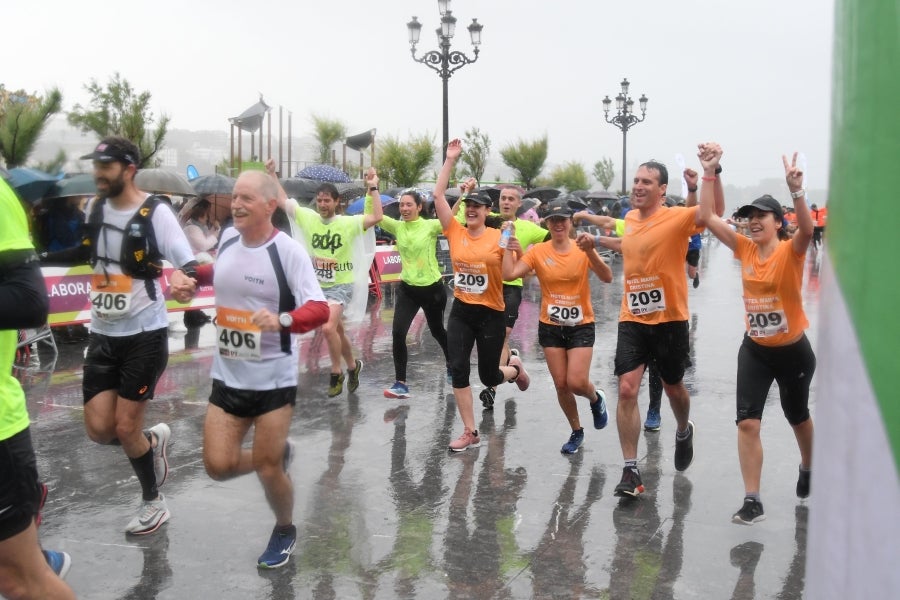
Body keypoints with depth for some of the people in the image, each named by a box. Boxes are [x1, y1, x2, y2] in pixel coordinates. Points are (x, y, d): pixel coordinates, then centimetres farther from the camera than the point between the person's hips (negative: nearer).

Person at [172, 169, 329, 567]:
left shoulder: (288, 250, -18)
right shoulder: (228, 239, 0)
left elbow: (319, 309, -23)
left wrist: (282, 319, -41)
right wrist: (195, 277, 5)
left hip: (274, 378, -5)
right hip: (227, 375, 5)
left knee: (268, 469, 3)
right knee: (218, 466, 2)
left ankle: (285, 531, 34)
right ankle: (278, 455, 34)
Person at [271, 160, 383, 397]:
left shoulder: (348, 222, -13)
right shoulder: (307, 217, -2)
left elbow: (377, 217, -23)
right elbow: (282, 201, 2)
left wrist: (373, 188, -25)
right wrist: (272, 174, -4)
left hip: (340, 285, -5)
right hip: (317, 285, 5)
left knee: (328, 327, -25)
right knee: (337, 331, 18)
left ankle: (336, 374, -5)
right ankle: (352, 367, 42)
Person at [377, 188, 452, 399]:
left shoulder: (431, 226, -12)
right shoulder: (397, 226, -2)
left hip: (432, 288, -2)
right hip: (407, 288, 3)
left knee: (437, 331, 18)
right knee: (398, 333, -12)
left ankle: (452, 365, 47)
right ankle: (401, 383, -3)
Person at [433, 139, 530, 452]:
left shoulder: (499, 237, -8)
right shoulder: (455, 232, -1)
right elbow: (438, 194, -5)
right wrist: (450, 160, -6)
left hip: (491, 314, -3)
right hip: (460, 312, 3)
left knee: (489, 376, 7)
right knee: (457, 369, -4)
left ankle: (515, 368, 44)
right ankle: (470, 432, 8)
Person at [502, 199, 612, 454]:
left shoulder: (582, 249, -7)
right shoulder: (538, 251, -4)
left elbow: (607, 278, -21)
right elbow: (509, 274, -14)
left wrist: (590, 252, -33)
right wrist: (509, 245, -14)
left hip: (581, 325, -2)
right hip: (550, 327, 2)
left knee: (576, 383, -12)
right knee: (561, 385, 7)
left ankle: (596, 399, 25)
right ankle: (576, 431, 30)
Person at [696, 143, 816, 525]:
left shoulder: (790, 251, -14)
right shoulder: (745, 249, -4)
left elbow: (807, 230, -37)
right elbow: (706, 217, -10)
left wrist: (796, 191, -51)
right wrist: (710, 172, -19)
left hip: (793, 351, -2)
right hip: (754, 350, 3)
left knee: (797, 416, 20)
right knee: (747, 423, -9)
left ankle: (808, 469, 50)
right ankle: (752, 501, -2)